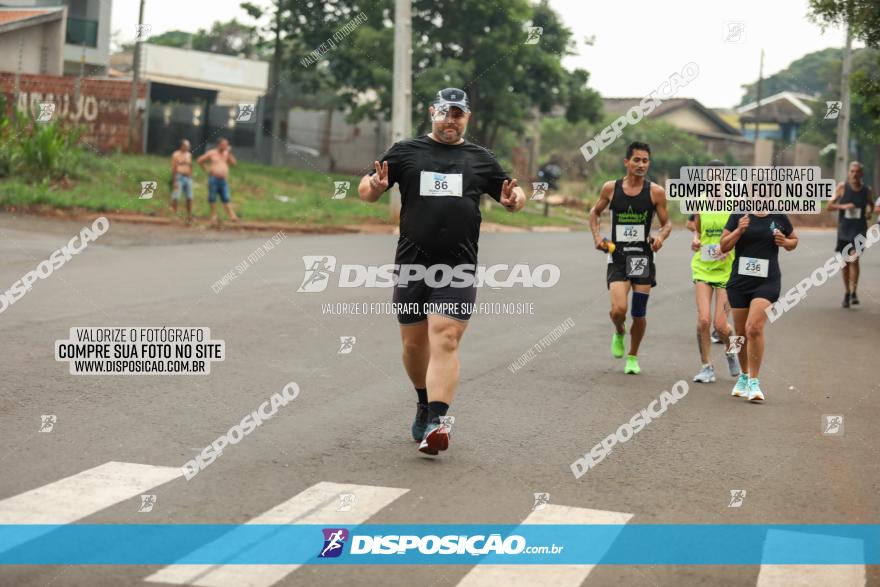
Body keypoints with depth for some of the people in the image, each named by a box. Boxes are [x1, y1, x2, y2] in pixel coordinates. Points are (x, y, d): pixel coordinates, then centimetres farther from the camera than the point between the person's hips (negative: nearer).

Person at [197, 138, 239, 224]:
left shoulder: (227, 154, 10)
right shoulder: (212, 153, 3)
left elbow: (234, 163, -1)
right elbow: (200, 160, 8)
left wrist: (230, 153, -7)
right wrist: (206, 170, 5)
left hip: (224, 180, 1)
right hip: (214, 178, -1)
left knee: (226, 199, -5)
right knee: (212, 198, 1)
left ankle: (232, 216, -13)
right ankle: (214, 216, 6)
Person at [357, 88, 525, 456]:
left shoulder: (481, 159, 12)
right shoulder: (405, 152, 9)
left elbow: (513, 194, 21)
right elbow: (366, 191, 10)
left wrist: (514, 200, -3)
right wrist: (375, 186, -14)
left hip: (458, 267, -1)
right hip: (412, 263, 1)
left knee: (445, 342, -14)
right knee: (414, 342, 10)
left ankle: (436, 422, -19)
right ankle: (425, 402, 35)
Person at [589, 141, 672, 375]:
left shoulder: (656, 192, -3)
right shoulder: (611, 188, 0)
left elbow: (667, 223, 5)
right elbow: (595, 212, 16)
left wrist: (661, 237, -16)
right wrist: (597, 237, 2)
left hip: (643, 257, 0)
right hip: (617, 257, 0)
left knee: (639, 314, 4)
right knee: (618, 309, -17)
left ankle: (633, 357, 27)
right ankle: (619, 333, 20)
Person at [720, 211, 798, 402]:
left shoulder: (779, 217, 4)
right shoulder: (738, 215, 1)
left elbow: (794, 240, 19)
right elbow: (724, 246, 0)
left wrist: (784, 242, -3)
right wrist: (739, 230, -16)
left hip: (767, 282, -2)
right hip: (739, 281, 2)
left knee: (754, 328, -19)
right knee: (741, 332, 10)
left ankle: (754, 382, -10)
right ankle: (744, 376, 32)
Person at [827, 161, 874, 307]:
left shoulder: (866, 190, 2)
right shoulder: (842, 187, -2)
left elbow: (871, 204, 23)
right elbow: (830, 205, -1)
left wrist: (870, 212, 3)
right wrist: (843, 206, -17)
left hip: (859, 229, -1)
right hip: (844, 229, 1)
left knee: (854, 259, -15)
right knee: (844, 262, 7)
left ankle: (854, 292, -10)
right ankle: (847, 292, 21)